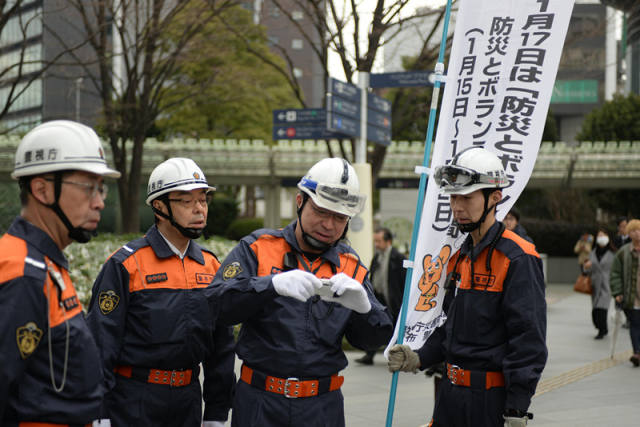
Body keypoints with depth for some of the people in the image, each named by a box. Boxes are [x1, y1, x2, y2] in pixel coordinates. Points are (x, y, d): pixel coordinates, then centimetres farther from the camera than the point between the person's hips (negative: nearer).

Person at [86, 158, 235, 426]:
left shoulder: (211, 266, 7)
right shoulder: (125, 265, -9)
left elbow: (221, 344, 13)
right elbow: (101, 341, -10)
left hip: (188, 399, 5)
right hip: (134, 403, -5)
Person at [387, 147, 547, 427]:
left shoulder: (518, 259, -14)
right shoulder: (459, 257, 12)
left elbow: (529, 340, -17)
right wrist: (419, 359, 6)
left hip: (493, 398, -7)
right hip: (451, 394, 7)